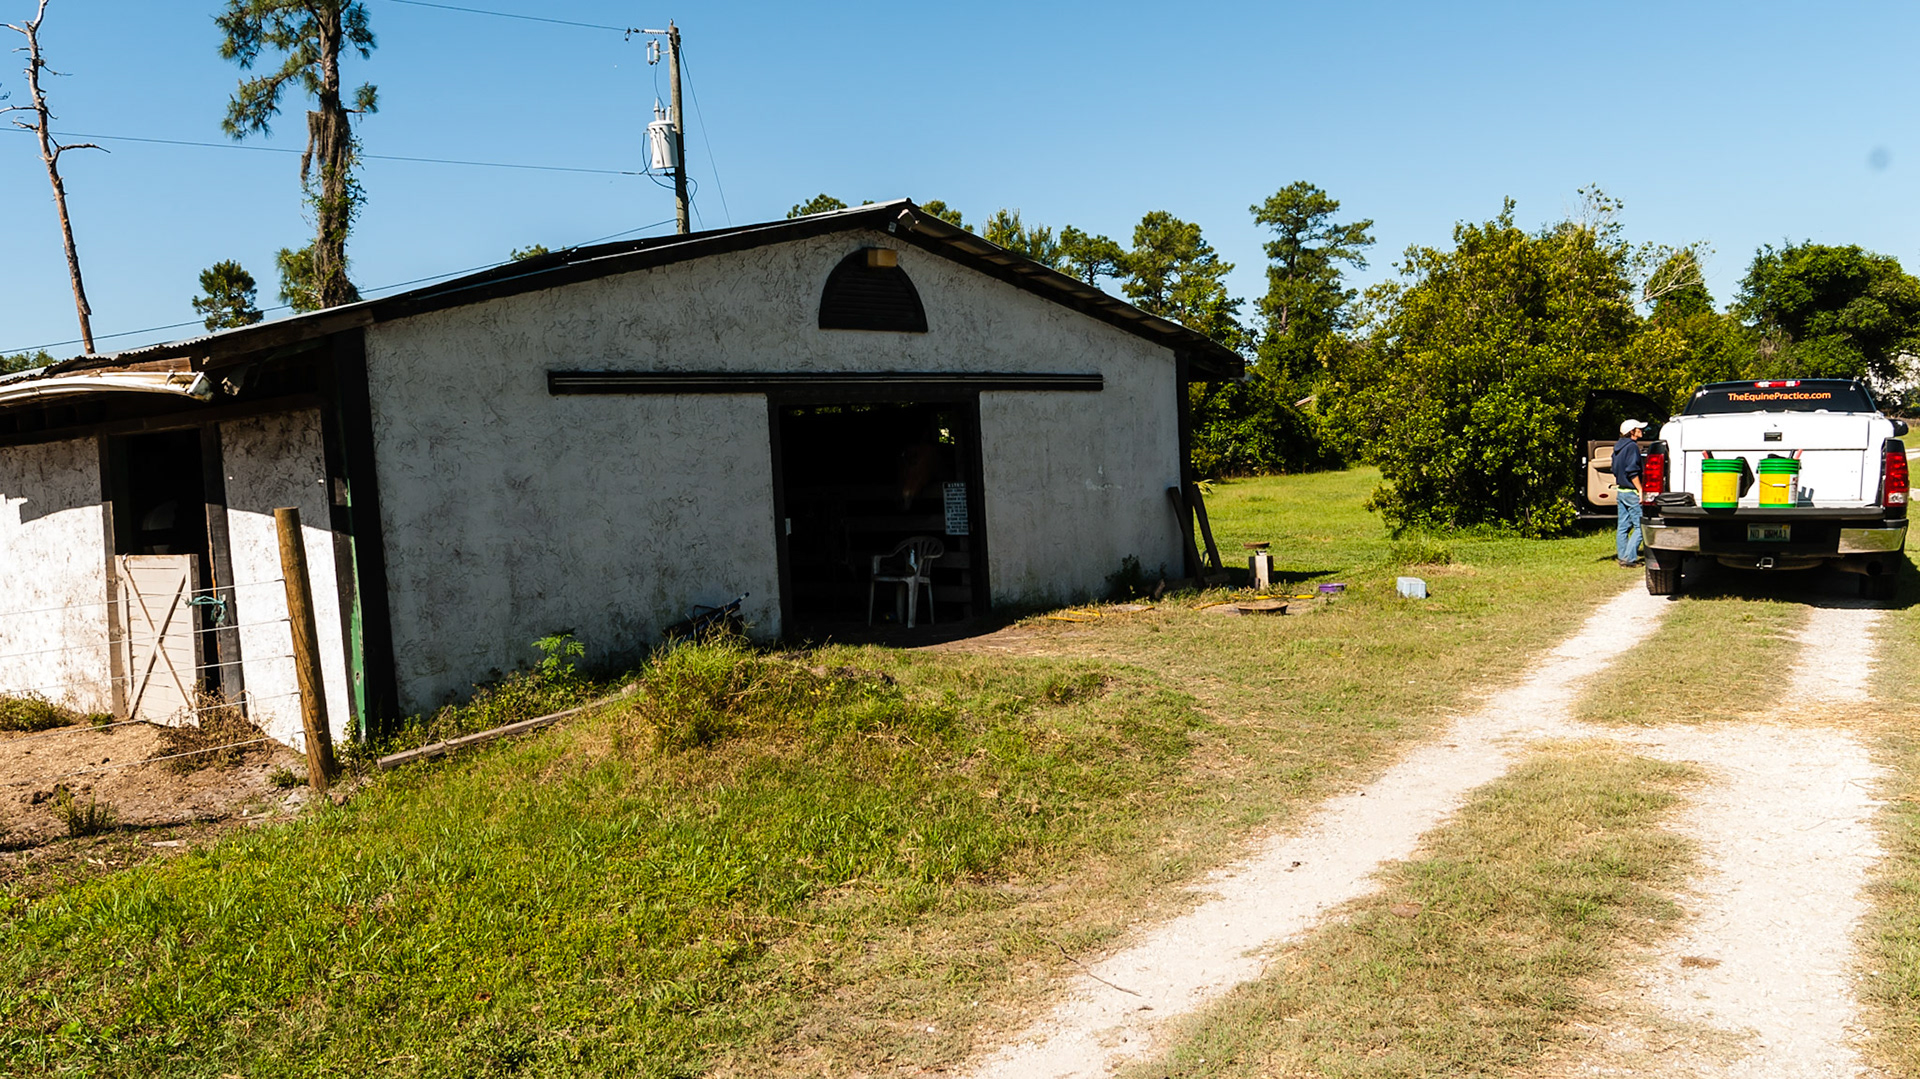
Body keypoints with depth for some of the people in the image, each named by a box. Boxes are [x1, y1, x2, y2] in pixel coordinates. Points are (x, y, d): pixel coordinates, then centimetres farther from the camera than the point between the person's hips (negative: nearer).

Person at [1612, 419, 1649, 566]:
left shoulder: (1618, 447, 14)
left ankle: (1622, 557, 12)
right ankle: (1629, 557, -10)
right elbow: (1632, 472, -19)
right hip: (1631, 493, -9)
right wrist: (1640, 490, -16)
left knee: (1622, 527, 10)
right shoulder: (1632, 446, -14)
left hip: (1621, 492, 9)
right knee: (1639, 526, -6)